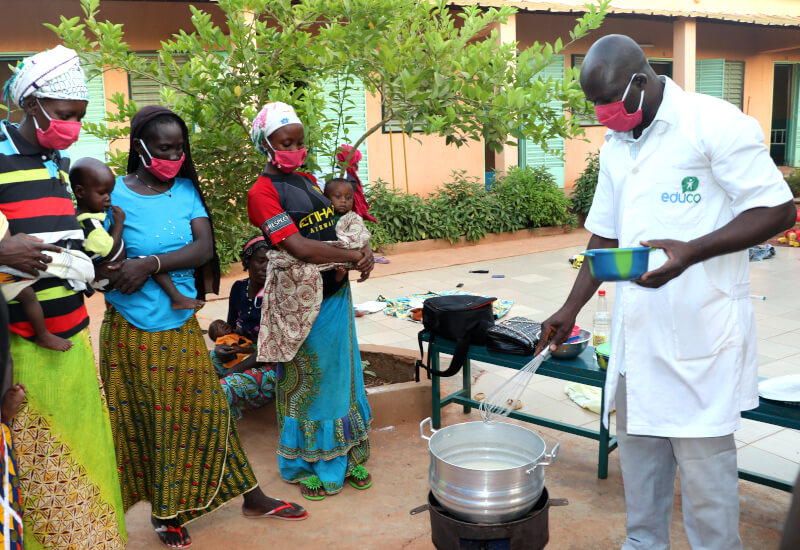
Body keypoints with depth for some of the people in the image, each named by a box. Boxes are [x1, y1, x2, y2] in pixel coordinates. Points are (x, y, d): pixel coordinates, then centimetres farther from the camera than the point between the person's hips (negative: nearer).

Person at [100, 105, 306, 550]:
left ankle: (251, 496, 24)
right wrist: (119, 273, -26)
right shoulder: (115, 195, -8)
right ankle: (164, 511, 28)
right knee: (148, 421, 9)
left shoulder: (185, 190, 3)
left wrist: (150, 263, -20)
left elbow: (204, 248, -9)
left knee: (205, 412, 12)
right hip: (132, 332, -3)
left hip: (182, 326, 3)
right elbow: (98, 265, -5)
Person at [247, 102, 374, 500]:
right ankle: (307, 465, 25)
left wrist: (363, 250, -7)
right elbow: (299, 247, -23)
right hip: (303, 301, -7)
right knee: (305, 382, 7)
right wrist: (354, 256, -16)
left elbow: (337, 225, 15)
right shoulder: (263, 191, -13)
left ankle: (346, 456, 31)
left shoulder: (308, 181, 11)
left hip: (336, 293, 7)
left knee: (340, 374, 15)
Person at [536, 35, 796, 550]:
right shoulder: (616, 147, 13)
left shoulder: (715, 123, -10)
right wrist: (572, 307, 16)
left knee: (703, 458, 0)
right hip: (637, 329, 7)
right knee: (639, 444, 17)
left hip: (702, 330, -7)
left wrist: (691, 251, -26)